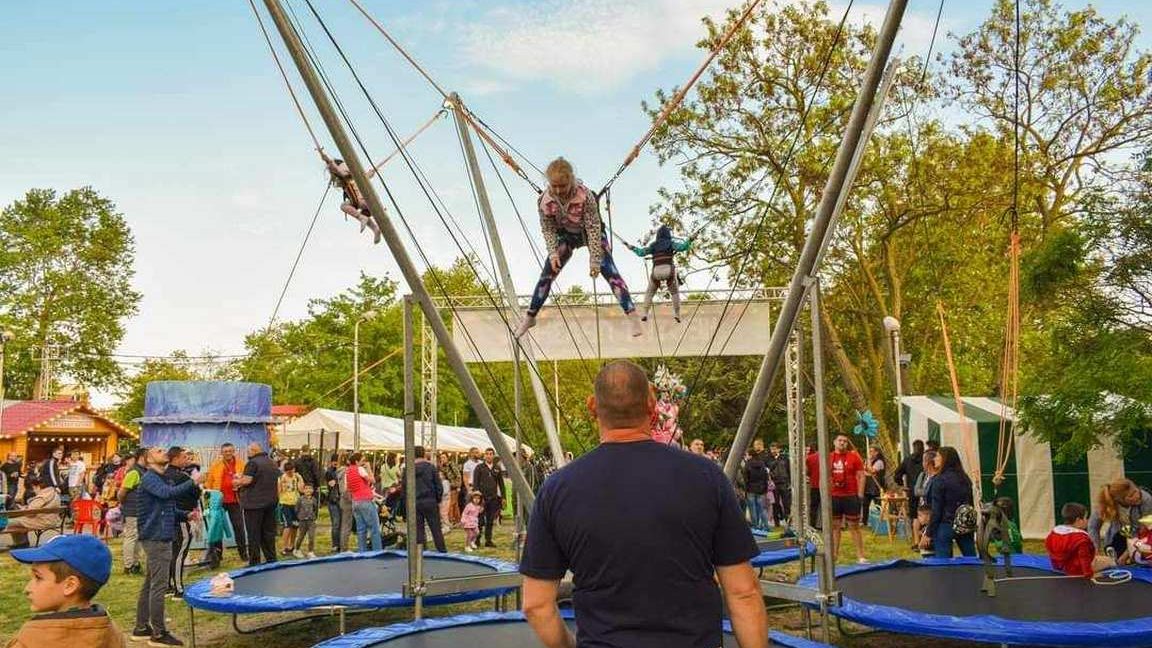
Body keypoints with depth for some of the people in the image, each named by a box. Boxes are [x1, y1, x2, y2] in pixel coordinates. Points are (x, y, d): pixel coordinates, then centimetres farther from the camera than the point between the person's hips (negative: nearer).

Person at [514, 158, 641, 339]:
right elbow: (548, 229, -10)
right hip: (566, 235, 3)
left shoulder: (585, 195, -35)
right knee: (546, 274, -2)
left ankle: (632, 316, -19)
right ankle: (529, 317, 12)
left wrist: (595, 259, -29)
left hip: (591, 233, -3)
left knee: (610, 272, -17)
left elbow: (593, 227, -29)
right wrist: (553, 253, -22)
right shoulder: (545, 200, -25)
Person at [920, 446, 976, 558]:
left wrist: (928, 533, -7)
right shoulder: (965, 479, 7)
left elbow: (936, 510, -12)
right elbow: (970, 505, 11)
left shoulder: (939, 480, -12)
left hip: (945, 525, -6)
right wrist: (972, 530, 18)